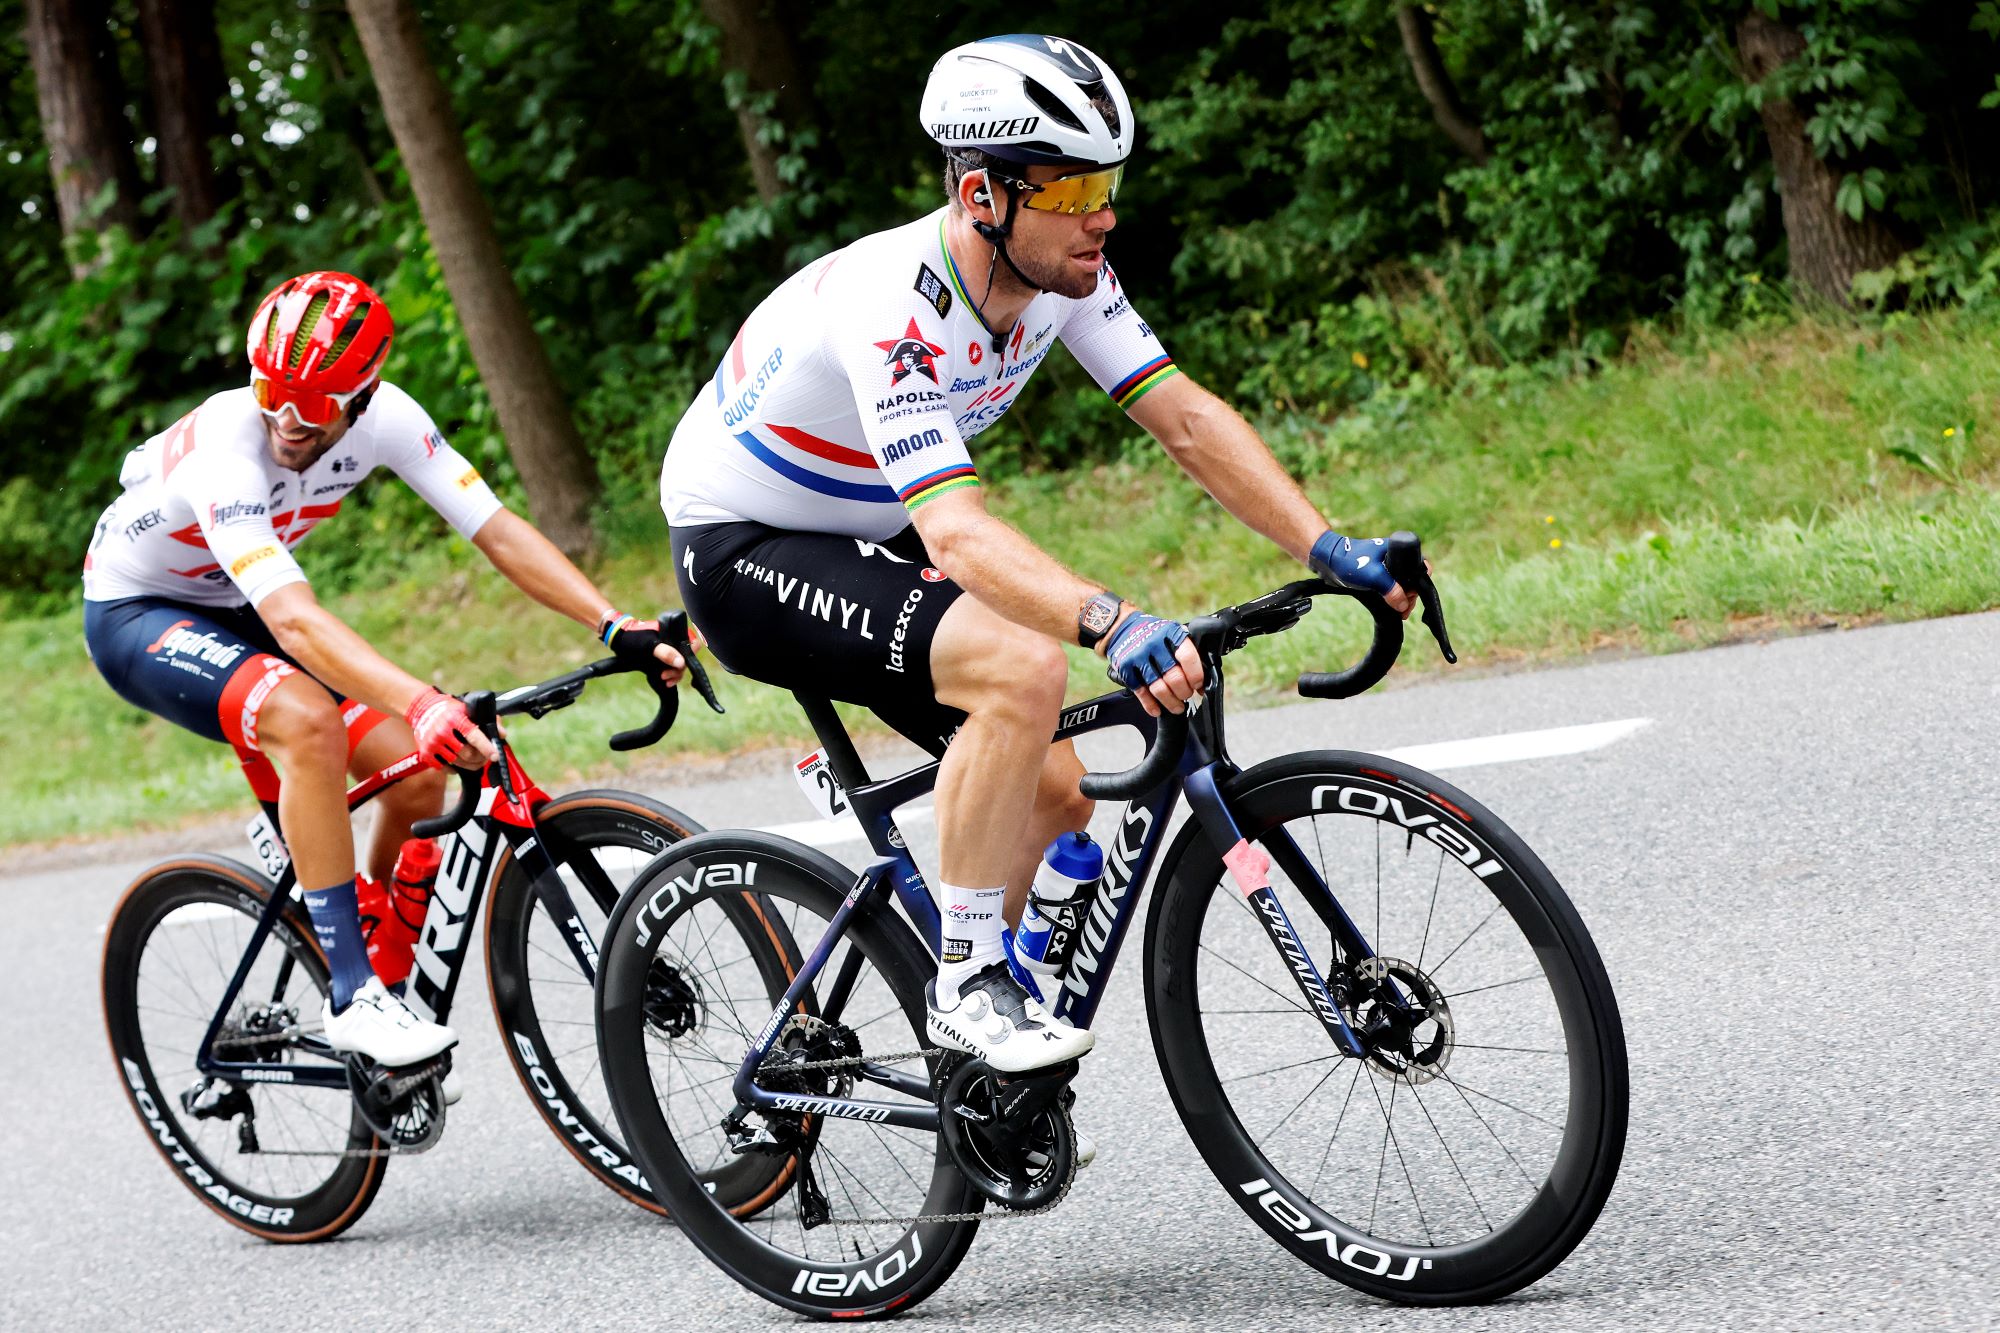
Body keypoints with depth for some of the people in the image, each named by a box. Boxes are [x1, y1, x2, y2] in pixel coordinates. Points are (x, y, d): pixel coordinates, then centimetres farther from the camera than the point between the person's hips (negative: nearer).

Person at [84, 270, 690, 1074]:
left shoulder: (383, 416, -21)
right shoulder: (226, 450, -37)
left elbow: (498, 531, -20)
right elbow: (293, 619, -48)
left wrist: (619, 627, -32)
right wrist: (421, 704, -62)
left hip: (234, 611, 6)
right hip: (135, 615, -6)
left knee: (419, 775, -12)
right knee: (308, 722, -35)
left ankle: (385, 989, 8)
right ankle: (352, 1000, -28)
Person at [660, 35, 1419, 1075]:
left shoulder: (1063, 274, -11)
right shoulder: (890, 311, -34)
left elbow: (1186, 418, -11)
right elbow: (957, 532, -45)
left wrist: (1330, 550, -22)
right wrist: (1113, 623, -60)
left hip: (865, 540, 8)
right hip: (742, 552, -8)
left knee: (1054, 795, 1)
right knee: (1024, 670, -31)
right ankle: (969, 981, -17)